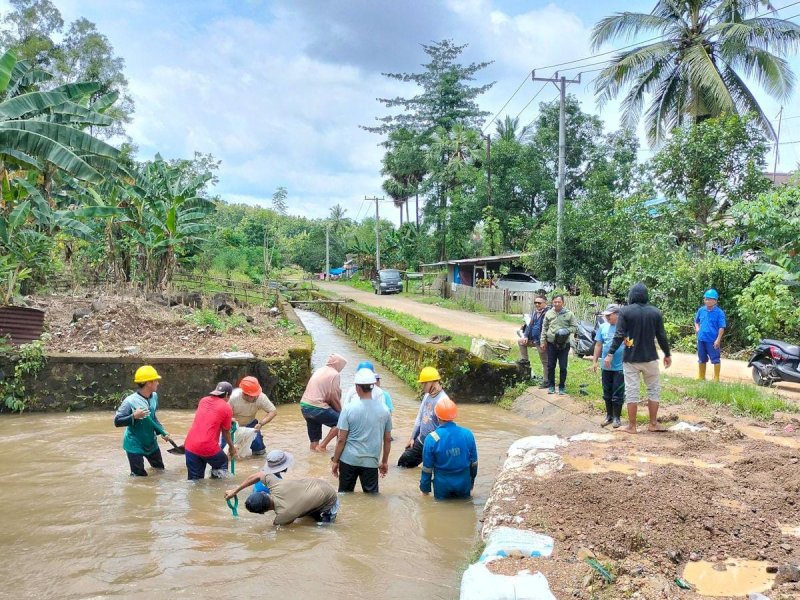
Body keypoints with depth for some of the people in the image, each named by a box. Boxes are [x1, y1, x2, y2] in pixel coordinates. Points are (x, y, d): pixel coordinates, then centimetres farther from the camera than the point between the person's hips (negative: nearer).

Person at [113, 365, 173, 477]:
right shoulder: (130, 401, -25)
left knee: (160, 468, 20)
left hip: (151, 442, 7)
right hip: (135, 445, -7)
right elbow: (117, 422, -21)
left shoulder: (154, 396, -3)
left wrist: (163, 432, 4)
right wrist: (134, 416, -34)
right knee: (140, 476, -7)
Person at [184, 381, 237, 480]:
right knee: (222, 465, 24)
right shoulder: (227, 408, -2)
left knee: (194, 480, 12)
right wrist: (231, 447, 25)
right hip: (209, 448, -4)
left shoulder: (203, 400, 13)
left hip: (190, 446, 4)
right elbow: (226, 432, 9)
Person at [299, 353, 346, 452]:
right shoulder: (335, 374, -6)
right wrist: (340, 411, 7)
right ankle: (322, 446, 2)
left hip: (304, 406, 9)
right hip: (316, 408, -9)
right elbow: (334, 397, -9)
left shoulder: (320, 370, 18)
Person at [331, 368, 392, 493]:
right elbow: (387, 439, 6)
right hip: (371, 461, 1)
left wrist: (335, 460, 3)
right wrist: (384, 462, 17)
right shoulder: (384, 410, -1)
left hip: (349, 460, -1)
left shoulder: (349, 409, -10)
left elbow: (341, 439, -9)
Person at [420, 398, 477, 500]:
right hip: (464, 484, 2)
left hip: (442, 484, -2)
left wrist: (425, 489, 7)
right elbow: (474, 463, 4)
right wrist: (471, 483, 19)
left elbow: (427, 468, -7)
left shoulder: (431, 438, -14)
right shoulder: (468, 434, -6)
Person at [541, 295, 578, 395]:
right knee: (551, 366, 9)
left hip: (564, 344, -2)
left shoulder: (569, 314, -3)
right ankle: (551, 386, 21)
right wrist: (543, 341, 6)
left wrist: (567, 330, -18)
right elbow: (544, 328, 9)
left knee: (563, 367, 4)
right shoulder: (549, 313, 4)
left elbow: (575, 327, 1)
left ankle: (562, 387, 16)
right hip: (551, 344, 2)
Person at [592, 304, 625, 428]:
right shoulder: (603, 327, 4)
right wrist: (594, 361, 9)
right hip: (605, 367, 4)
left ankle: (617, 417, 17)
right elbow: (598, 345, 11)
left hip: (620, 367, -4)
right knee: (607, 393, 13)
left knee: (618, 394, 4)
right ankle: (609, 416, 27)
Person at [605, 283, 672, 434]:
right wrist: (667, 354, 16)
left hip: (630, 359, -2)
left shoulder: (625, 311, -7)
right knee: (654, 389, 15)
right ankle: (653, 424, 18)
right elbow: (662, 336, 3)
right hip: (650, 358, 2)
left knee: (631, 391, 3)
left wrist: (610, 354, -8)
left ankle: (632, 426, 8)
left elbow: (619, 336, -13)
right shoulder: (655, 312, 0)